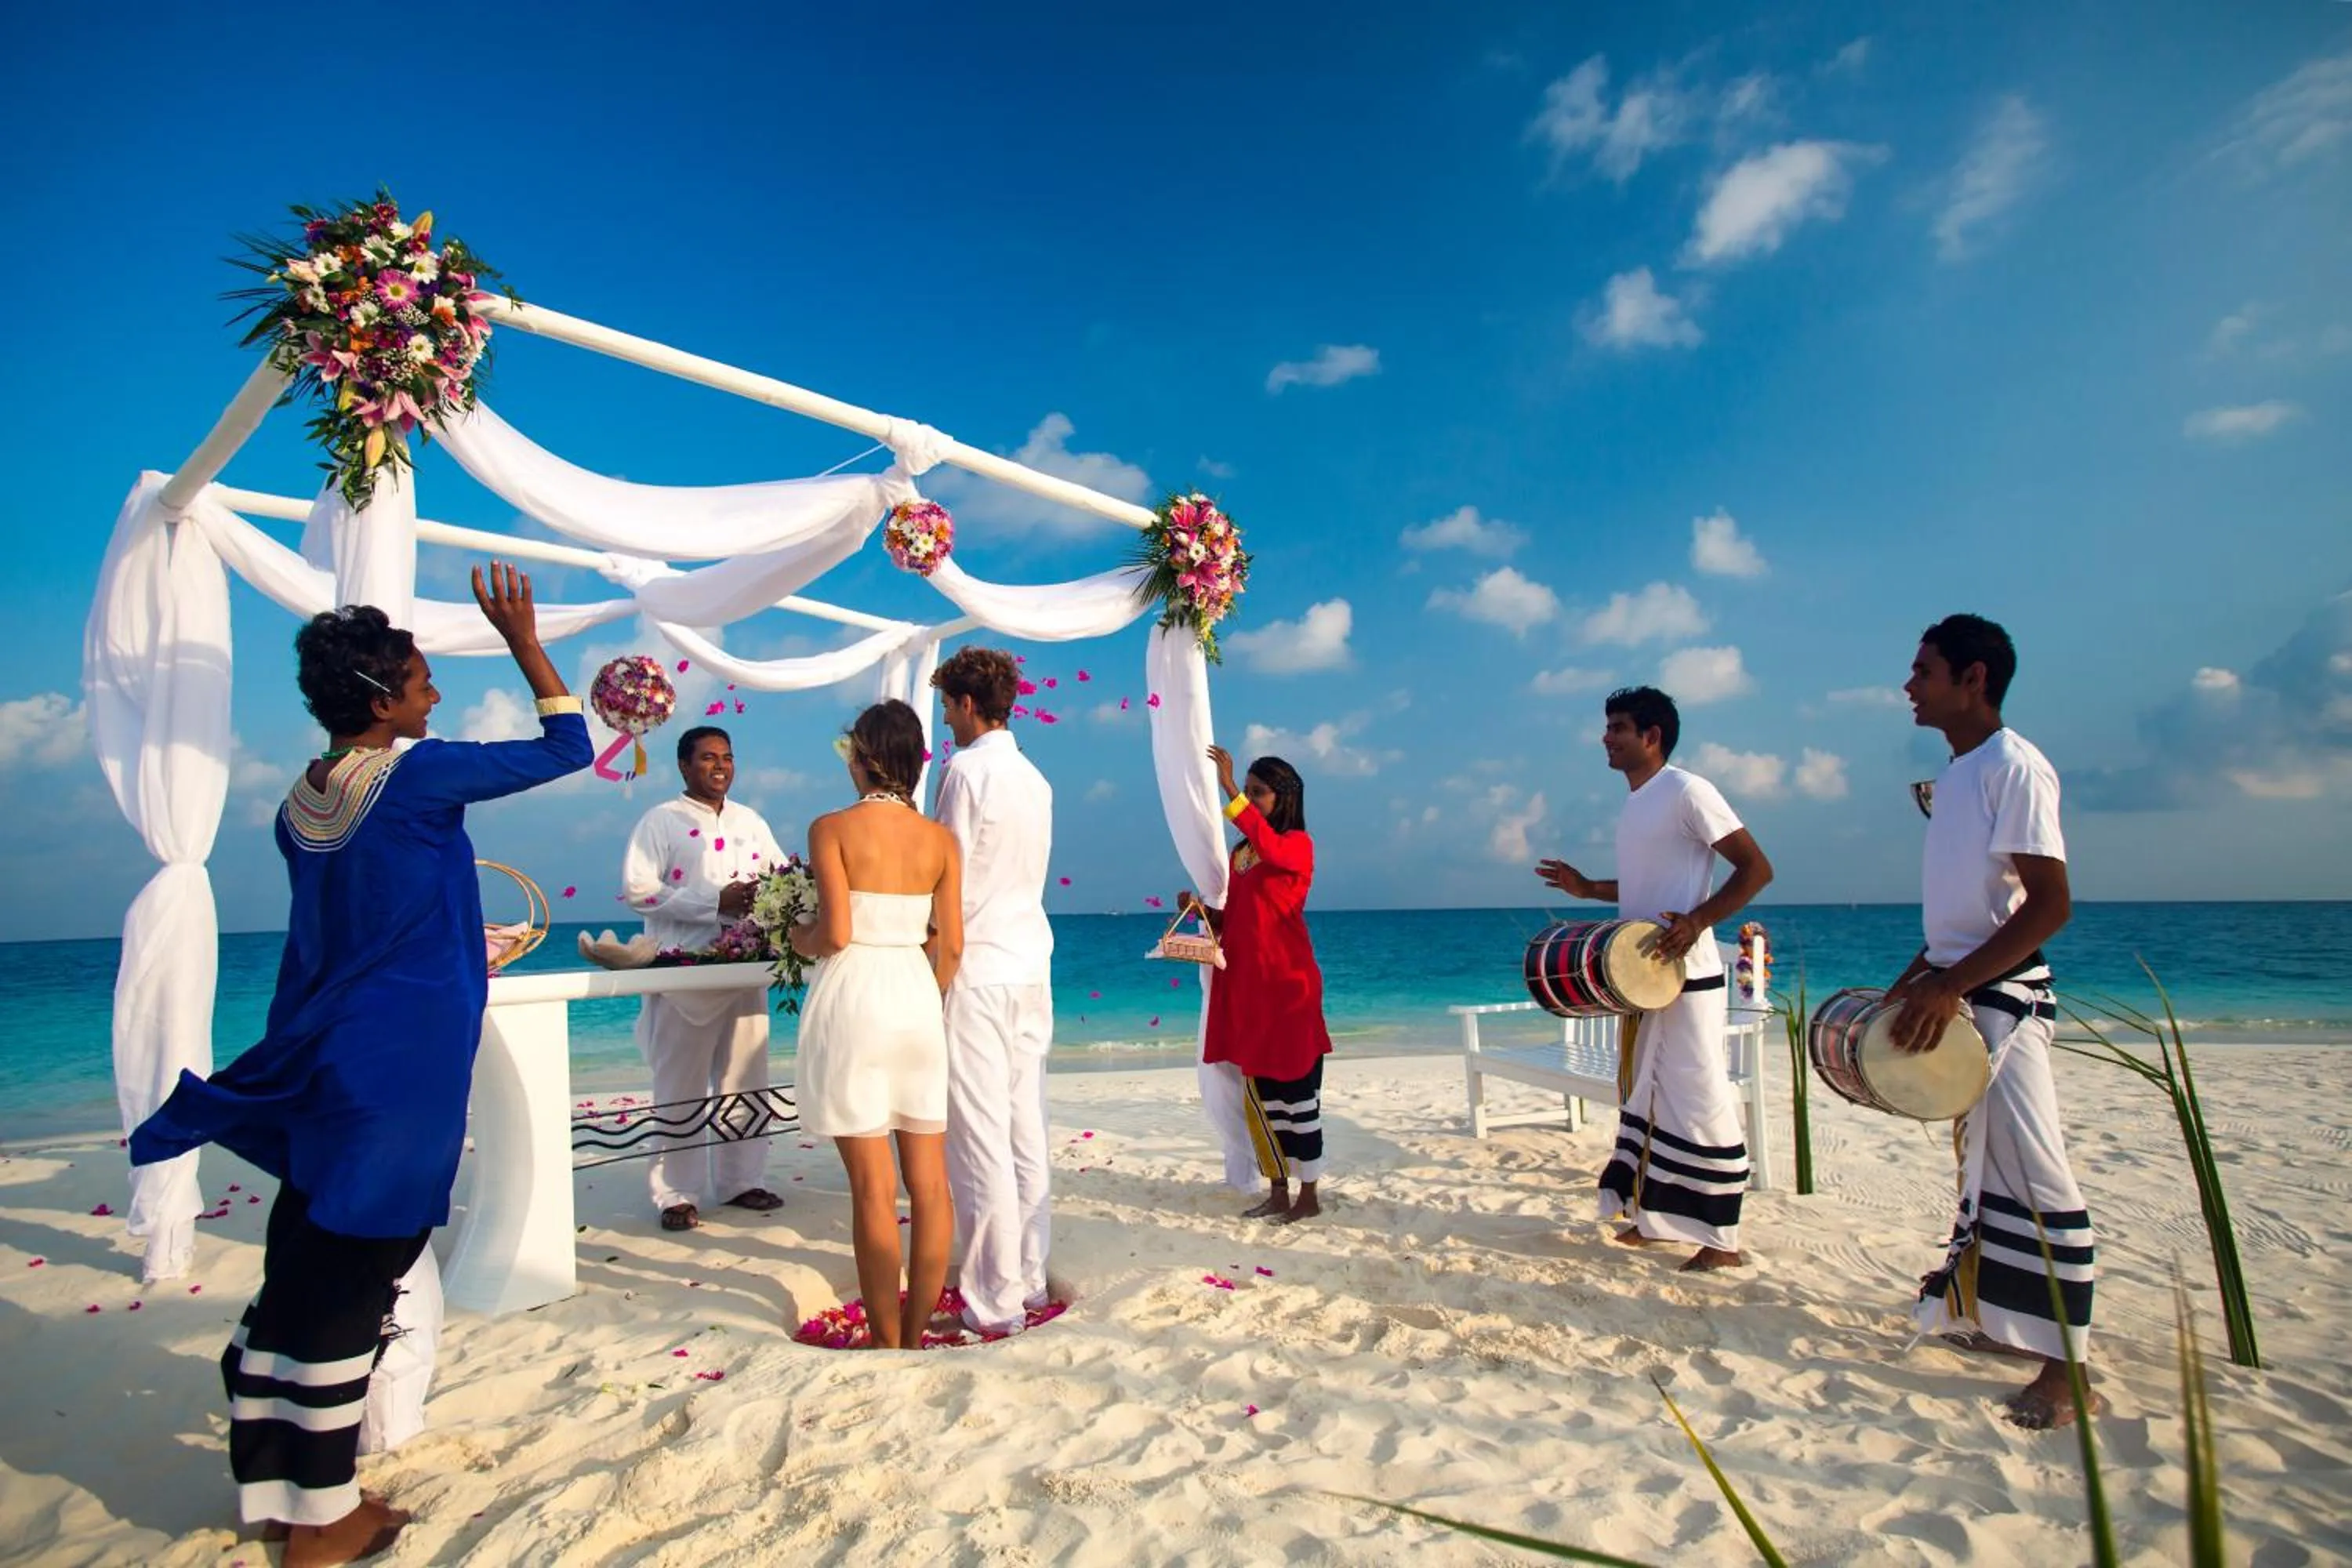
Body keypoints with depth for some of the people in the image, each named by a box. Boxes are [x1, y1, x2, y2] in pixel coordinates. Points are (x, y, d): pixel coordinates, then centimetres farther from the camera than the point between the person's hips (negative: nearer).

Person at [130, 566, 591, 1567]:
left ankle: (272, 1485, 28)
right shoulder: (419, 774, -15)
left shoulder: (299, 802, 8)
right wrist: (523, 641, 0)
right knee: (352, 1278, 1)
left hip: (315, 1061, 8)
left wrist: (468, 956, 31)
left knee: (299, 1271, 15)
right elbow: (566, 749, -7)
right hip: (401, 1064, -7)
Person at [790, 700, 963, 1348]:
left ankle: (886, 1343, 13)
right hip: (917, 998, 4)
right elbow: (951, 944, 2)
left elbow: (836, 933, -14)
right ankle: (916, 1336, 20)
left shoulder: (832, 829, -7)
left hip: (852, 999, -3)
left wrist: (801, 939, 8)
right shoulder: (940, 839, 4)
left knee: (873, 1187, 3)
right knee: (929, 1183, 11)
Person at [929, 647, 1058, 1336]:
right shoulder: (1036, 780, 13)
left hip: (977, 968, -8)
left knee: (980, 1137, -2)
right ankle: (1029, 1276, 20)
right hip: (1031, 967, 8)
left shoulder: (967, 771, -10)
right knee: (1026, 1130, 12)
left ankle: (995, 1298, 3)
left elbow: (950, 880, -11)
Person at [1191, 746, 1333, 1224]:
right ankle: (1278, 1194, 22)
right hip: (1245, 986, 7)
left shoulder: (1297, 844, -6)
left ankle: (1308, 1196, 13)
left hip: (1287, 985, -7)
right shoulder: (1240, 852, 13)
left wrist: (1228, 787, -33)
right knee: (1261, 1091, 11)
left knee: (1296, 1089, 1)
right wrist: (1202, 910, -3)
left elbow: (1270, 848, -30)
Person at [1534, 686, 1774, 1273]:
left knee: (1698, 1099, -4)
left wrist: (1697, 922, -28)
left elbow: (1756, 867, -16)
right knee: (1646, 1095, 15)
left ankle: (1722, 1239, 7)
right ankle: (1658, 1215, 27)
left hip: (1687, 976, -9)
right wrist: (1588, 887, 13)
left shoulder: (1687, 792, -13)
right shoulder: (1633, 803, 14)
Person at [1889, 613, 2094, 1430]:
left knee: (2031, 1170, -7)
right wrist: (1909, 984, 16)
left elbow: (2050, 904, -20)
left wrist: (1950, 986, -24)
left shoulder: (2014, 766, -13)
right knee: (1982, 1164, 17)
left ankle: (2067, 1372, -1)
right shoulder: (1954, 776, 14)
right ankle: (1995, 1316, 30)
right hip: (1955, 998, 9)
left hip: (2004, 997, -9)